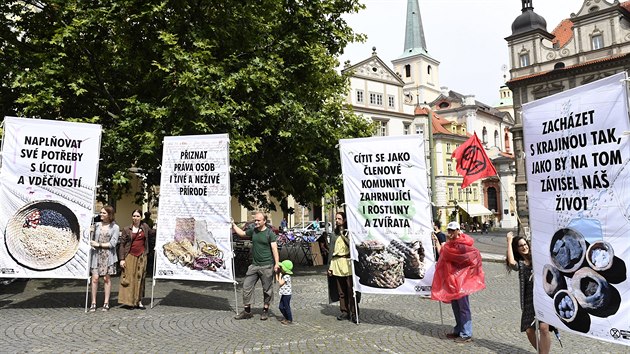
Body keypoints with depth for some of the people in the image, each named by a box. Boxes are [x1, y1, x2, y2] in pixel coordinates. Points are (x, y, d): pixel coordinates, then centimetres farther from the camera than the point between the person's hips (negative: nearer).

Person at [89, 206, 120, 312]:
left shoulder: (115, 227, 1)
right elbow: (92, 239, 12)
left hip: (108, 256, -2)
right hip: (96, 255, 2)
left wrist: (98, 244, -7)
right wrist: (93, 247, -7)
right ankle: (93, 303, 6)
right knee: (95, 278, -3)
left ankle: (106, 303, 12)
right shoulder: (96, 225, 9)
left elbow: (112, 243, -5)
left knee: (107, 278, 3)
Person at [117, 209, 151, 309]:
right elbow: (122, 245, -2)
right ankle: (128, 301, 5)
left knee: (140, 278, 7)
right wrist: (121, 259, -7)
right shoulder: (126, 230, -2)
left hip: (141, 256, 3)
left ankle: (138, 301, 14)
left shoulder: (145, 227, 5)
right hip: (130, 256, -2)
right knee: (129, 278, -2)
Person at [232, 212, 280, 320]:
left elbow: (274, 248, -13)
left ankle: (265, 310, 23)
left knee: (267, 289, 6)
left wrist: (277, 263, -20)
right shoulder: (253, 231, 8)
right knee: (246, 287, 4)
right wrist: (233, 225, 24)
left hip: (267, 266, -5)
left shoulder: (270, 233, -8)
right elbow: (242, 233, 26)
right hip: (254, 265, 5)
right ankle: (247, 311, 15)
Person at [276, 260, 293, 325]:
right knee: (281, 307, 15)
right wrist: (277, 273, 8)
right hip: (283, 294, 10)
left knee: (286, 307, 1)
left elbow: (280, 283, -24)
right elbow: (277, 280, 14)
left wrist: (280, 275, -17)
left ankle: (290, 320, 14)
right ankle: (286, 318, 29)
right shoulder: (283, 275, 8)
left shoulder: (286, 276, -21)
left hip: (287, 294, -10)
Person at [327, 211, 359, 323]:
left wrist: (343, 235, -13)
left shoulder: (349, 232, 1)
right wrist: (330, 266, 14)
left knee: (351, 290, -6)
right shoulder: (335, 234, 16)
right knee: (341, 291, 8)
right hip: (336, 263, 5)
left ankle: (354, 313, 0)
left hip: (347, 262, -5)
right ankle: (344, 312, 17)